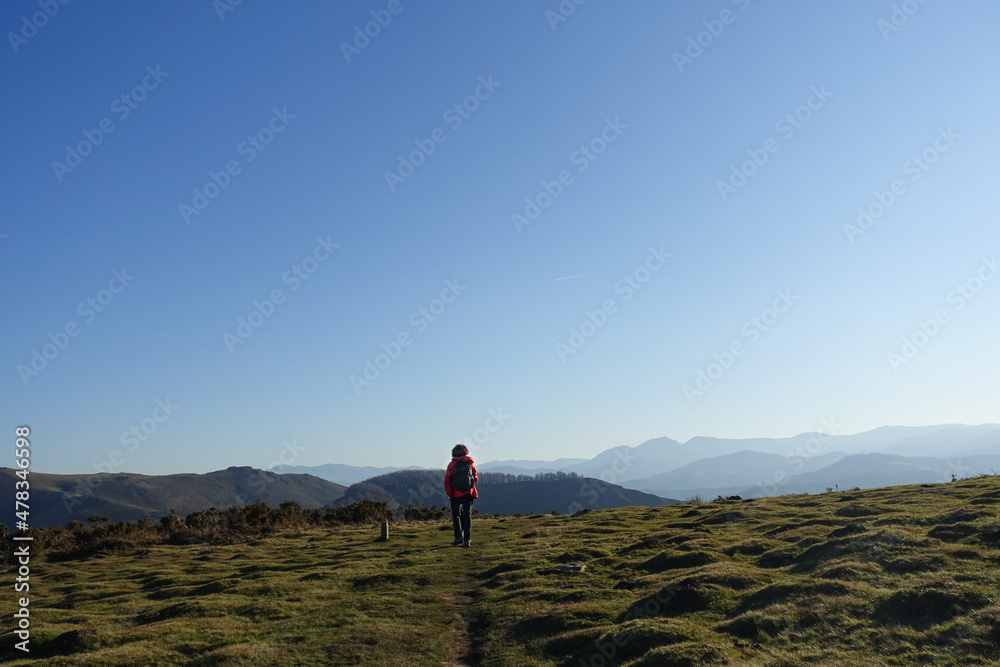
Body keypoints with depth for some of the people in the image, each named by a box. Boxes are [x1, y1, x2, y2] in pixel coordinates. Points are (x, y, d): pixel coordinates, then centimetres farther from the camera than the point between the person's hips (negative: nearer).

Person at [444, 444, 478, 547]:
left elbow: (447, 480, -3)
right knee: (467, 516, 6)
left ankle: (459, 537, 1)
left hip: (456, 493, -2)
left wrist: (448, 493, 9)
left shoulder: (452, 464, -4)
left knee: (456, 515, 11)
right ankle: (467, 539, 1)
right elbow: (476, 478, 9)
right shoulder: (470, 463, 2)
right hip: (469, 493, 2)